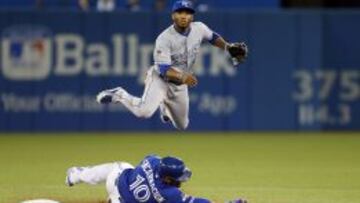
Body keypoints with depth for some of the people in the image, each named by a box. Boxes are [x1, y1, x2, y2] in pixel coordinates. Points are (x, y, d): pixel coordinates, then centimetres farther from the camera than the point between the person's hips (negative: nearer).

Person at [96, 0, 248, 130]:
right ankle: (119, 95, -4)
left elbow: (213, 37, 14)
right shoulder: (164, 39, -26)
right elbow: (163, 70, -30)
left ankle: (165, 107, 48)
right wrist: (182, 77, -47)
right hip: (160, 78, -6)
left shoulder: (199, 28, -10)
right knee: (144, 111, -32)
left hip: (180, 85, 6)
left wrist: (228, 47, -1)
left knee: (182, 126, 17)